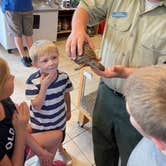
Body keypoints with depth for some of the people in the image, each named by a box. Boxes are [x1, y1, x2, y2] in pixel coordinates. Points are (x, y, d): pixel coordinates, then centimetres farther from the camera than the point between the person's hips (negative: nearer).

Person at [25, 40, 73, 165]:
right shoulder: (32, 81, -29)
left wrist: (68, 110, 11)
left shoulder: (64, 77, -19)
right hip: (40, 124, -2)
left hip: (59, 119, 3)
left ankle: (60, 149, 66)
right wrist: (44, 86, -38)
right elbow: (36, 106, -29)